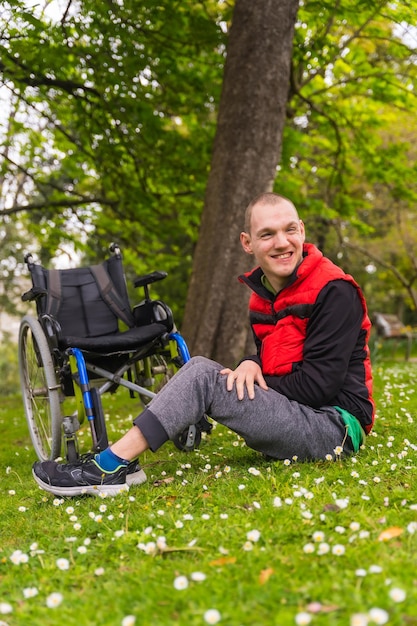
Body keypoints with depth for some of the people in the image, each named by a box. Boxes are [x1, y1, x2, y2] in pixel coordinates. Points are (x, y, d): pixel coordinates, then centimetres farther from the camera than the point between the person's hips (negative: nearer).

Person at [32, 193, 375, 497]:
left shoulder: (334, 291, -14)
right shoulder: (263, 293, 11)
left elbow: (320, 384, -18)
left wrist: (253, 382, -9)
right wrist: (251, 365, -7)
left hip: (336, 426, -8)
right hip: (290, 416, 8)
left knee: (203, 376, -21)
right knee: (199, 365, -4)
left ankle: (111, 468, -21)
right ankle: (114, 462, -11)